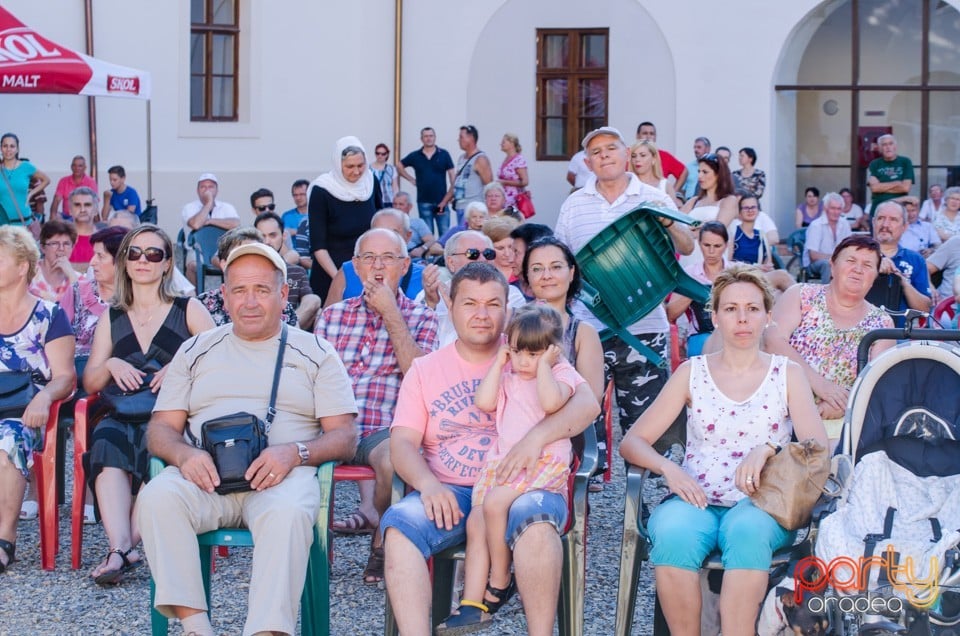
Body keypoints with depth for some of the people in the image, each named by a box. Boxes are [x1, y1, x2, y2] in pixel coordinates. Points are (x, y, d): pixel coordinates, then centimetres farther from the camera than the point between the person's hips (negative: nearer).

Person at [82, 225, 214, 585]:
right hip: (125, 415, 3)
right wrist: (111, 366, -1)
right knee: (105, 438, -33)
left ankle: (121, 547, -34)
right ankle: (122, 547, -44)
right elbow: (89, 383, 20)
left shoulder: (189, 310, 12)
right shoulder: (112, 317, 22)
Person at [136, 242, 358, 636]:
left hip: (283, 474, -2)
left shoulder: (315, 353, 16)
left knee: (288, 512, -37)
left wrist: (296, 452, -14)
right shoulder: (196, 351, 22)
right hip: (207, 474, 2)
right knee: (158, 497, -30)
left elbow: (345, 437, 7)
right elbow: (160, 429, 15)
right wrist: (184, 454, -10)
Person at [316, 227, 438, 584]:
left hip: (385, 430, -2)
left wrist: (391, 313, -5)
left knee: (394, 458, -37)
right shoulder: (332, 315, 21)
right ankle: (370, 511, -10)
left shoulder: (420, 318, 13)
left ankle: (381, 535, -5)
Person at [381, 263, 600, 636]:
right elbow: (402, 442, 5)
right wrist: (428, 484, -17)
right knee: (400, 523, -29)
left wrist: (537, 437, -24)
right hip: (449, 493, 2)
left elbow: (587, 403, -5)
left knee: (536, 514, -36)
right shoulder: (424, 370, 16)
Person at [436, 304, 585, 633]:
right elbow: (483, 401, 0)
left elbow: (551, 401, -25)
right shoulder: (508, 376, 16)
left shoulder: (561, 373, -2)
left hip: (543, 462, -7)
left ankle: (499, 582, -9)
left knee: (494, 503, -28)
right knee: (475, 523, -7)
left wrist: (544, 363, -15)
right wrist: (499, 363, 2)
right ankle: (472, 605, -4)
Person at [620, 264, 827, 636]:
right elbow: (632, 443, 7)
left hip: (761, 507, -1)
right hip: (697, 503, 1)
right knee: (672, 530, -34)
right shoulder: (692, 372, 11)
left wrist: (770, 448, -21)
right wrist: (669, 469, -14)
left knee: (747, 529, -37)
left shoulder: (787, 374, 10)